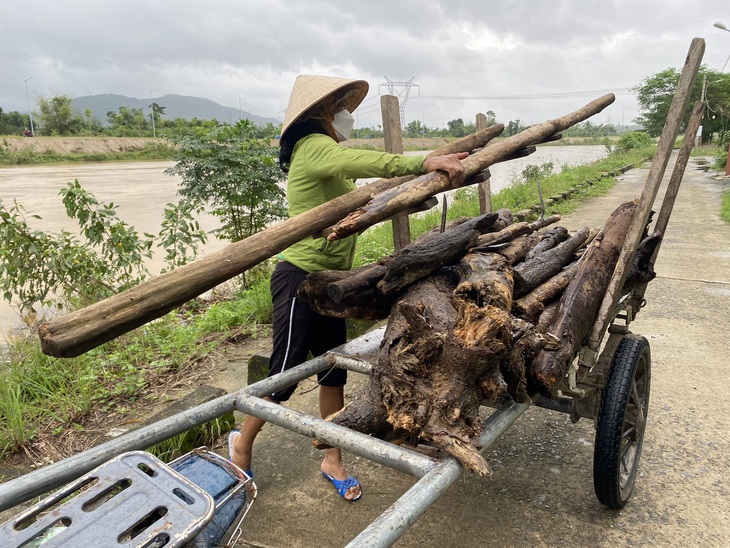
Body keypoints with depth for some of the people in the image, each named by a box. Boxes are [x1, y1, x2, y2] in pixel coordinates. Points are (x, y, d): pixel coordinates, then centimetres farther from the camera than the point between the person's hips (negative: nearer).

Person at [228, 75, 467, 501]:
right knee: (285, 373, 2)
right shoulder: (313, 146, -14)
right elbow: (358, 161, -34)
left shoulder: (327, 154, 18)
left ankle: (333, 461, 27)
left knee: (334, 370, 13)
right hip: (301, 278, -9)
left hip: (330, 280, 10)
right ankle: (243, 442, 28)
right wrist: (425, 163, -39)